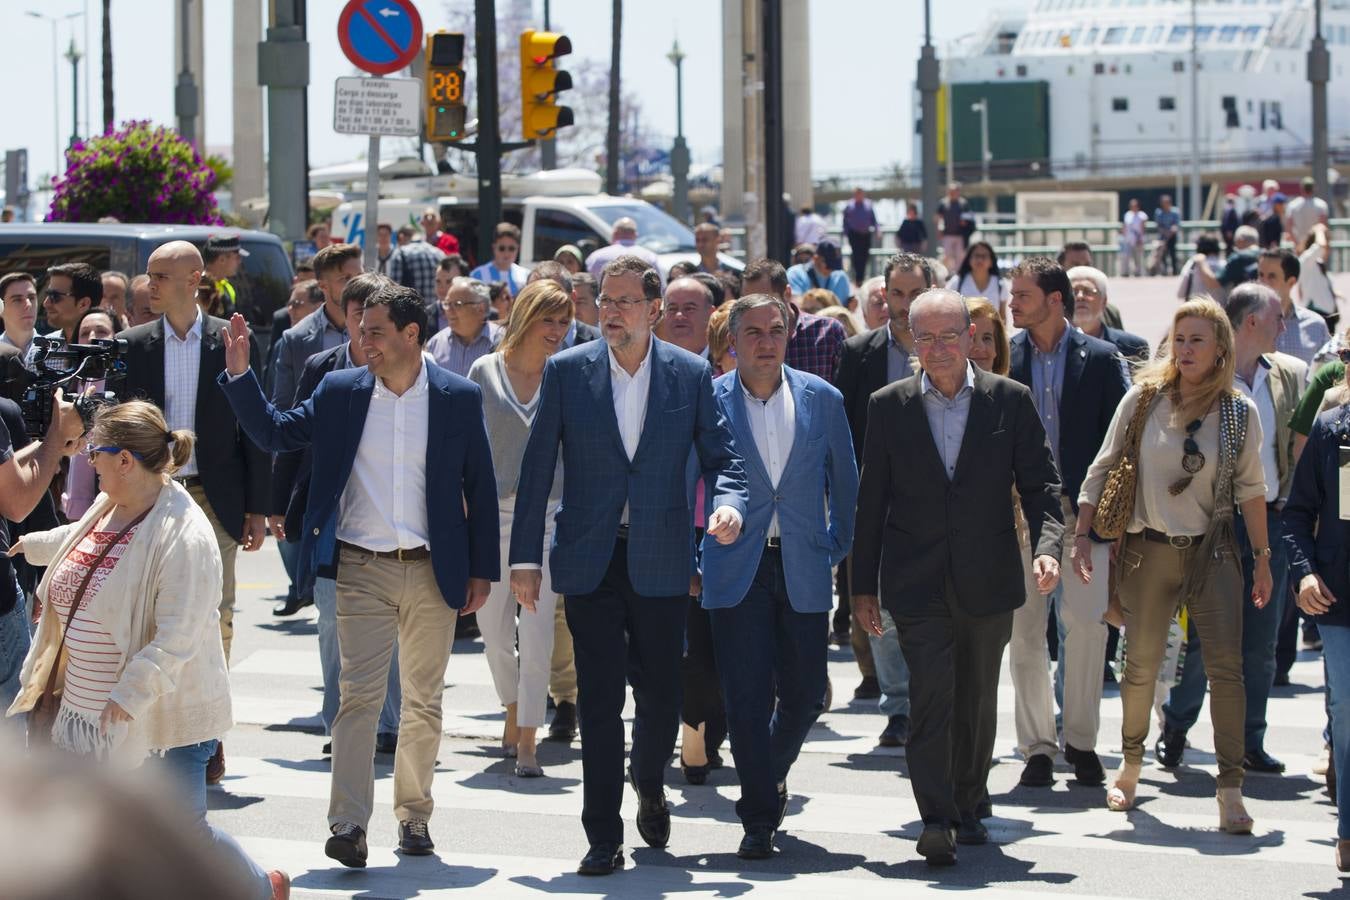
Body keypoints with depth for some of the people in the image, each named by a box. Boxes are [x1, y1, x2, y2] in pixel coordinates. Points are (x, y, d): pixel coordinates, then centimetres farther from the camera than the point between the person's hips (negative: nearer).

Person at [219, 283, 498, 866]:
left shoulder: (459, 398, 0)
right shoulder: (340, 392, 3)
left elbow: (480, 487, 4)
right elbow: (274, 433, 8)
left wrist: (481, 571, 2)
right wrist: (240, 373, -5)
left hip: (432, 573, 0)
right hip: (362, 571, 0)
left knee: (424, 701, 10)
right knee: (358, 696, -8)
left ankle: (414, 814, 22)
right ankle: (348, 826, -12)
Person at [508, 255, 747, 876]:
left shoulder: (692, 375, 2)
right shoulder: (567, 371, 1)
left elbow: (720, 458, 6)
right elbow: (537, 468, 2)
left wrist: (728, 505, -17)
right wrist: (524, 557, -2)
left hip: (660, 562, 1)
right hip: (589, 561, 0)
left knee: (661, 696, 5)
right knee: (599, 701, 0)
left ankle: (649, 783, 37)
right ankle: (603, 838, 6)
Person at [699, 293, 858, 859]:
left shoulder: (822, 399, 4)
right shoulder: (708, 401, -2)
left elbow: (844, 480, 14)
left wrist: (839, 548, 11)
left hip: (803, 570, 2)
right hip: (736, 568, -2)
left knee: (804, 694, 7)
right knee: (747, 696, -6)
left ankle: (771, 773, 37)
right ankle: (760, 818, 2)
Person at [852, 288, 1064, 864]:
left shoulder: (1010, 401, 2)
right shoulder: (889, 406, 3)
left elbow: (1041, 485, 3)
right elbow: (872, 502, 6)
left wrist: (1047, 546, -16)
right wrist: (863, 586, 6)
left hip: (987, 582, 1)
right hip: (918, 584, -1)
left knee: (978, 702, 12)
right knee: (931, 695, -13)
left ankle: (970, 807, 29)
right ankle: (936, 821, -15)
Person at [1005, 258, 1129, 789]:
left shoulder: (1100, 359, 1)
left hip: (1084, 514, -1)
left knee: (1086, 628, -2)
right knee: (1025, 631, 2)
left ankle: (1081, 742, 11)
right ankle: (1037, 746, 10)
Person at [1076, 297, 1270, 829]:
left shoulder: (1240, 414, 0)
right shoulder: (1144, 399, -2)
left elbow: (1250, 487, 10)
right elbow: (1102, 469, 3)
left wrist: (1262, 557, 11)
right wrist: (1082, 535, -2)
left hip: (1212, 551, 0)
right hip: (1148, 551, 0)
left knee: (1226, 668, -12)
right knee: (1141, 666, 9)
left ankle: (1230, 790, -11)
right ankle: (1130, 767, 32)